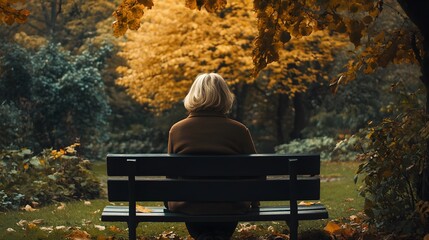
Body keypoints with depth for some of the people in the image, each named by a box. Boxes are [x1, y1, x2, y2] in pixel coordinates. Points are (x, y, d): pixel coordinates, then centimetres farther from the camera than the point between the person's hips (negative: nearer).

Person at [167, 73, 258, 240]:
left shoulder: (176, 129, -3)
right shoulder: (238, 130, -5)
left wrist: (170, 203, 26)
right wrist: (254, 204, 20)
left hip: (187, 207, 1)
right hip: (229, 207, -1)